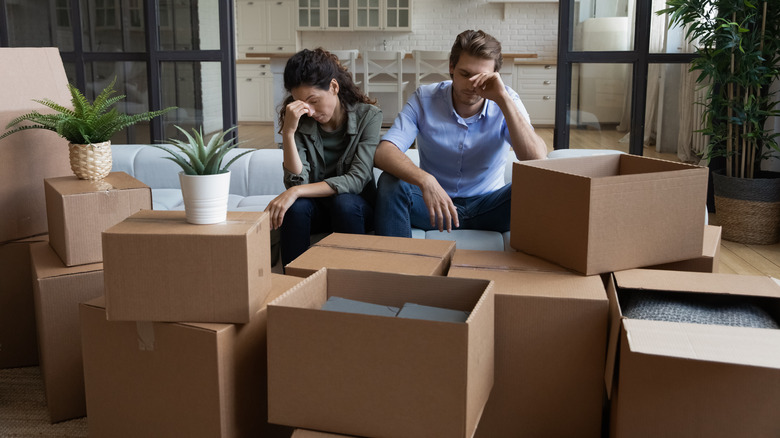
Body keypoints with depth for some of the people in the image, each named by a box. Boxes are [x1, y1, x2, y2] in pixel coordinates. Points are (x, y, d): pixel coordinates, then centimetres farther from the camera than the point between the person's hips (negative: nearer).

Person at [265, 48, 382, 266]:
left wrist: (296, 192, -29)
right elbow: (297, 183, -15)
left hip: (357, 208, -1)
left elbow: (357, 180, -21)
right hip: (316, 208, 2)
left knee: (343, 202, -34)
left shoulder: (368, 115, -12)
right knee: (296, 206, -31)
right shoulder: (299, 122, -6)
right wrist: (288, 133, -26)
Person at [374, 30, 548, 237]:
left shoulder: (507, 102, -8)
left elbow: (538, 160, -24)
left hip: (487, 206, 0)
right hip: (433, 202, 0)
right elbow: (383, 153, -22)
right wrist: (425, 180, -42)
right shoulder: (424, 99, -9)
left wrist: (503, 99, -29)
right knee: (391, 183, -28)